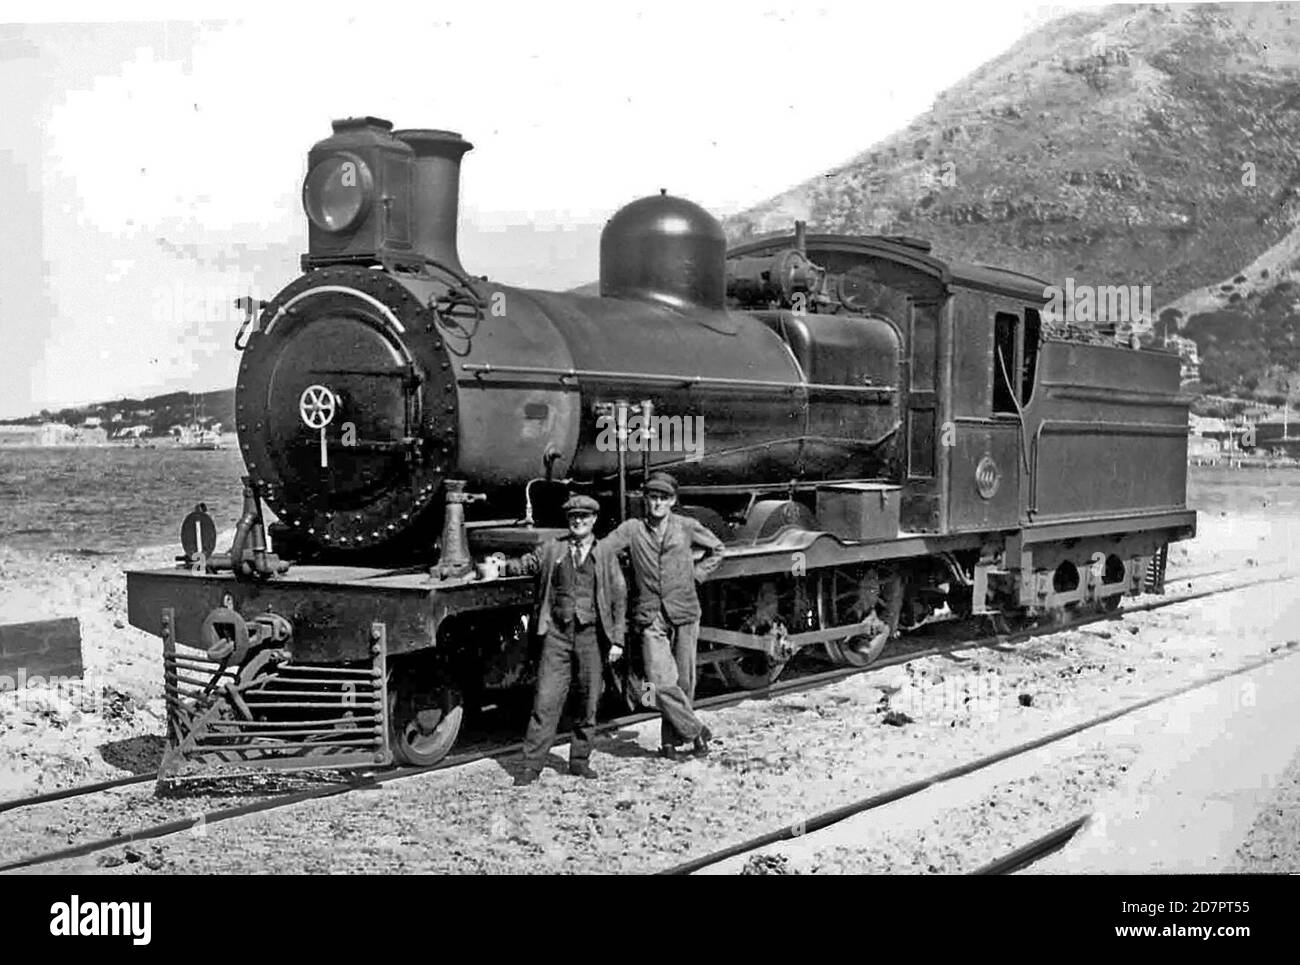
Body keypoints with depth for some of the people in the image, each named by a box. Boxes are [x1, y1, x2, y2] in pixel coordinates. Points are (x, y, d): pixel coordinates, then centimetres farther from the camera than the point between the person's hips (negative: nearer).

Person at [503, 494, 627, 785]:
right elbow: (524, 564, 11)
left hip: (591, 634, 1)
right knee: (545, 701, -5)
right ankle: (531, 765, -1)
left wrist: (617, 639, 1)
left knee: (588, 702, 7)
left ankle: (580, 760, 20)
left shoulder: (606, 555, 7)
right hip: (557, 633, -1)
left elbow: (619, 597, 6)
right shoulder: (552, 550, 8)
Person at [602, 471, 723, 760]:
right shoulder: (632, 530, 3)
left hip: (684, 613, 1)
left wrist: (696, 574, 10)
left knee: (684, 681, 5)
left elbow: (716, 549, 19)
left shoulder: (687, 527, 6)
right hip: (650, 617, -1)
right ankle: (696, 731, 5)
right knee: (661, 682, -11)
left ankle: (671, 737, 21)